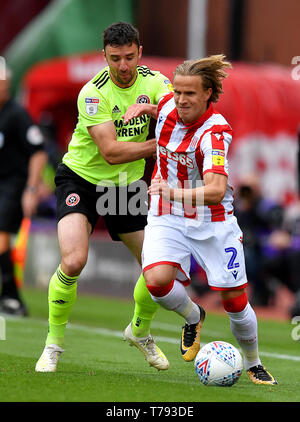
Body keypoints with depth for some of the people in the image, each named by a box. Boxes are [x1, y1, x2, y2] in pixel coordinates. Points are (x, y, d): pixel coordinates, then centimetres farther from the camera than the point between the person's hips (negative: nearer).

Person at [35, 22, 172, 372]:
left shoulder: (154, 82, -6)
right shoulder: (93, 93, -22)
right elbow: (111, 152, -28)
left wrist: (148, 108, -35)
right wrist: (162, 144, -24)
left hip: (127, 185, 5)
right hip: (81, 179, -5)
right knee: (73, 261, -25)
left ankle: (140, 331, 31)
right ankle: (53, 344, -5)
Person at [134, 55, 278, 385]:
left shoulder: (214, 132, -23)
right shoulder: (167, 106, -6)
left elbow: (216, 191, -35)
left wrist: (175, 193, -46)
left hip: (212, 221, -4)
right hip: (167, 218, 4)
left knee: (234, 300, 0)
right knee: (157, 280, -24)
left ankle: (253, 365, 27)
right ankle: (193, 318, 10)